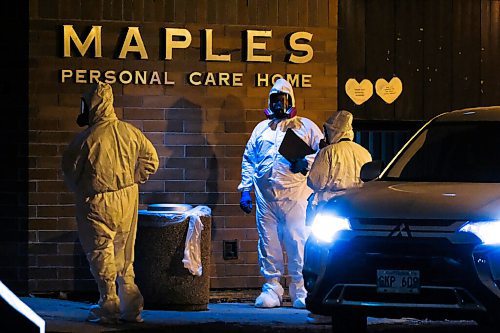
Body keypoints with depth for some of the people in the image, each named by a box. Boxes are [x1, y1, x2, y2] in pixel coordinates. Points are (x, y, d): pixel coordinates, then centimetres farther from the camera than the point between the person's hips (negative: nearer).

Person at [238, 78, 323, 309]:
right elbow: (248, 160, 21)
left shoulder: (306, 126, 12)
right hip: (265, 195, 3)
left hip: (295, 194, -3)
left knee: (299, 242, -8)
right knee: (268, 242, 2)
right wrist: (245, 190, 11)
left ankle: (301, 290, -4)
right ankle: (271, 288, 7)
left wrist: (307, 162, -13)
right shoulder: (261, 128, 22)